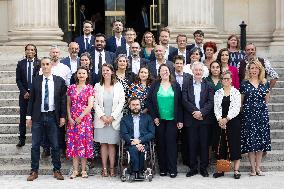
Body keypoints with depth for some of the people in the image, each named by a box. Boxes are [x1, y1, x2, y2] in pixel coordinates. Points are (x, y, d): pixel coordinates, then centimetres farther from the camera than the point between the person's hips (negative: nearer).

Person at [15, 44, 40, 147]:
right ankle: (22, 139, 7)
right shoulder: (21, 64, 7)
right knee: (23, 117, 3)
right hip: (24, 93, 2)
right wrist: (24, 92, -6)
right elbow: (18, 80, 5)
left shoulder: (39, 63, 0)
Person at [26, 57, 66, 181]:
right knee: (35, 145, 4)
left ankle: (57, 171, 15)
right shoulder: (36, 81, 4)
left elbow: (63, 100, 3)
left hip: (53, 117, 0)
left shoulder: (59, 81, 2)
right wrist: (29, 116, 1)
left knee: (55, 146, 5)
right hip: (38, 117, 1)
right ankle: (34, 171, 12)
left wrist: (62, 116, -2)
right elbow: (31, 99, 5)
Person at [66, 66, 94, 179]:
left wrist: (80, 117, -12)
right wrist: (69, 118, -4)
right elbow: (68, 105, 8)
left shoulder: (89, 88, 0)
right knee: (73, 143, 2)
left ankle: (83, 170, 6)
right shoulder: (71, 88, 8)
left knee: (84, 142, -1)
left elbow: (90, 105, -7)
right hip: (72, 120, 3)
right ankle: (75, 170, 7)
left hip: (85, 118, -2)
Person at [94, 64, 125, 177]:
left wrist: (112, 116, -10)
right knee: (103, 144, 2)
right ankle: (104, 168, 6)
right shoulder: (98, 86, 7)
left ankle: (112, 168, 4)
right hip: (101, 120, 1)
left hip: (114, 120, -1)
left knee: (112, 144, 1)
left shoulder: (118, 86, 3)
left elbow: (121, 103, -2)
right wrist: (102, 116, -9)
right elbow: (95, 104, 3)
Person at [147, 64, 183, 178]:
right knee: (161, 144, 3)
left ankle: (172, 169, 1)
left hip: (172, 120, -1)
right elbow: (149, 102, 3)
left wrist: (180, 120, -2)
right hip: (159, 120, 1)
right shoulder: (155, 86, 6)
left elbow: (179, 103, 3)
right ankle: (163, 169, 11)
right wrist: (154, 117, -5)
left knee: (171, 143, -4)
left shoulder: (175, 86, 6)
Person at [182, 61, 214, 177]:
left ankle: (203, 168, 12)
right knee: (192, 144, 4)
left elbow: (210, 101, -2)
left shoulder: (208, 84, 5)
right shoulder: (186, 83, 5)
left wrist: (201, 113, -15)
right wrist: (195, 112, -12)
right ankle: (193, 168, 12)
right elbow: (184, 100, -3)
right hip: (190, 119, 0)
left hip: (204, 118, 0)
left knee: (204, 144, 4)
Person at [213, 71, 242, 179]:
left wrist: (227, 119, -15)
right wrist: (219, 119, -12)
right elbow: (216, 108, 4)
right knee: (221, 146, 4)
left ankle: (236, 170, 1)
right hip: (220, 122, 2)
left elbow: (236, 108, -6)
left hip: (233, 121, -2)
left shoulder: (236, 92, 2)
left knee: (235, 145, -3)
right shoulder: (218, 93, 10)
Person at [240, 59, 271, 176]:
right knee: (250, 141, -3)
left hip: (262, 113, 3)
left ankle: (258, 167, 11)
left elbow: (266, 100, 17)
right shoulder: (244, 84, 0)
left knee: (261, 140, 4)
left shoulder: (265, 83, 8)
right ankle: (253, 168, 4)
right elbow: (241, 101, 6)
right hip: (249, 114, -3)